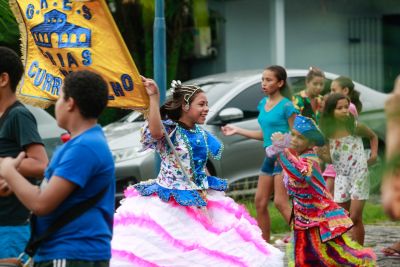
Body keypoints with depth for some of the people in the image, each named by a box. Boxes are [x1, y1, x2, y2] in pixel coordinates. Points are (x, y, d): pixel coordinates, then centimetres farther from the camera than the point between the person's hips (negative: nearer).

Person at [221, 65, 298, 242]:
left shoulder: (286, 106, -9)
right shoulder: (263, 104, 13)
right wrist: (237, 131, 19)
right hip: (270, 157, 8)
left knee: (280, 202, -15)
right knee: (260, 202, 7)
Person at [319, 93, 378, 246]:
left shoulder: (355, 127, -7)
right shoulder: (328, 132, 0)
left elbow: (373, 136, 12)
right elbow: (330, 158, 1)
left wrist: (374, 155, 2)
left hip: (359, 174, -4)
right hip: (341, 176, 4)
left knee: (355, 217, -6)